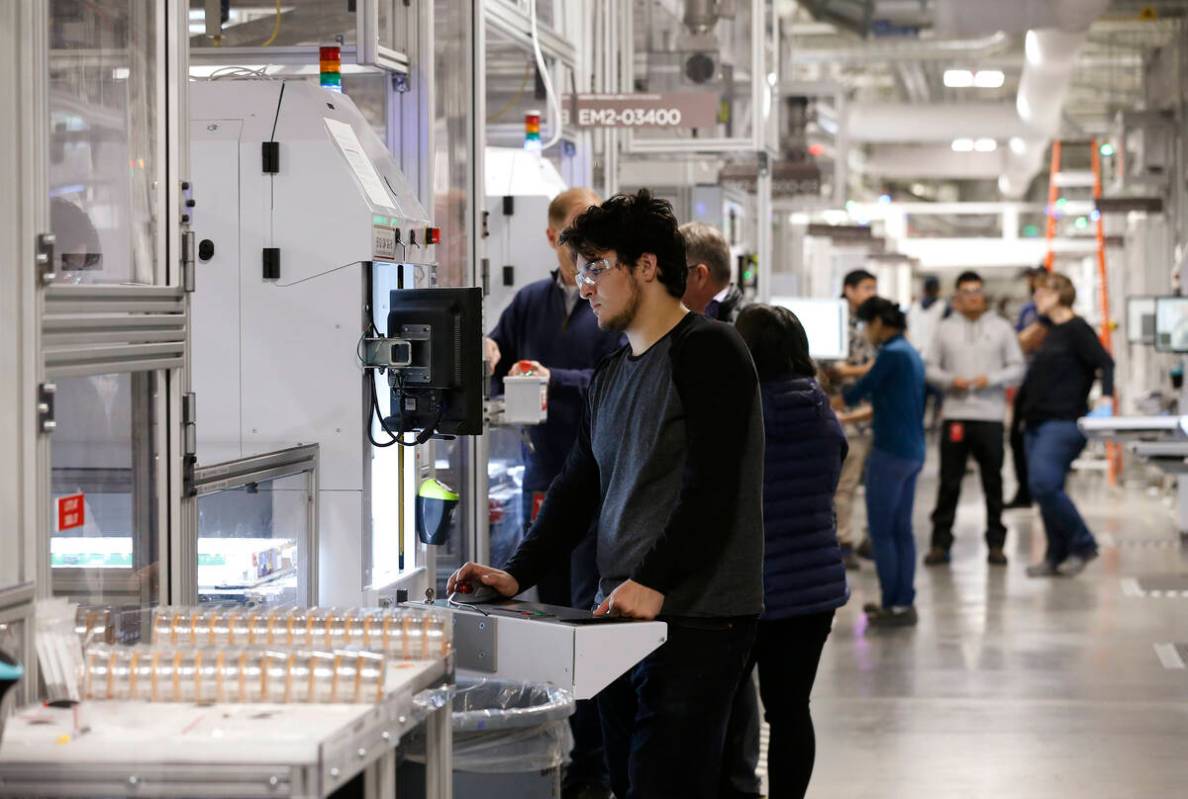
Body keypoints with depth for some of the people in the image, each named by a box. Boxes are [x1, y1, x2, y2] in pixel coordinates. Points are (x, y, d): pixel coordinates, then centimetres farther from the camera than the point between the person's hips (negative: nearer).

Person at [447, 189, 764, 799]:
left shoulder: (708, 352, -7)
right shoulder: (610, 375, 20)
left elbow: (710, 488, -17)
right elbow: (576, 490, 20)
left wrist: (651, 583, -25)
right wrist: (517, 576, 8)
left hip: (695, 621, -8)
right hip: (621, 621, 9)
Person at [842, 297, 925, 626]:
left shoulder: (891, 354, -15)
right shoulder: (910, 353, 14)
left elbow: (860, 390, -7)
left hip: (890, 451, -9)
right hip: (912, 451, 9)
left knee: (881, 531, -2)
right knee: (901, 529, 11)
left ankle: (895, 605, 0)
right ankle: (905, 602, 14)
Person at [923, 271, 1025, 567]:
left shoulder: (1001, 328, 6)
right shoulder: (945, 329, 8)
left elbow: (1017, 369, 4)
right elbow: (928, 367, 7)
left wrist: (991, 379, -11)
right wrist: (950, 381, -10)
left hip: (990, 416, 0)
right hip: (955, 413, 0)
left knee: (993, 481, 5)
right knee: (949, 482, 1)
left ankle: (996, 542, 13)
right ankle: (940, 542, 8)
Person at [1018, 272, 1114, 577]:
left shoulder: (1077, 329, -6)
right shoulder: (1051, 331, 19)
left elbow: (1105, 363, -15)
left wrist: (1106, 397, -30)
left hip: (1063, 422, -9)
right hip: (1038, 422, 9)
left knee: (1044, 484, -20)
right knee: (1041, 488, 6)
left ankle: (1082, 544, -6)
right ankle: (1057, 556, 13)